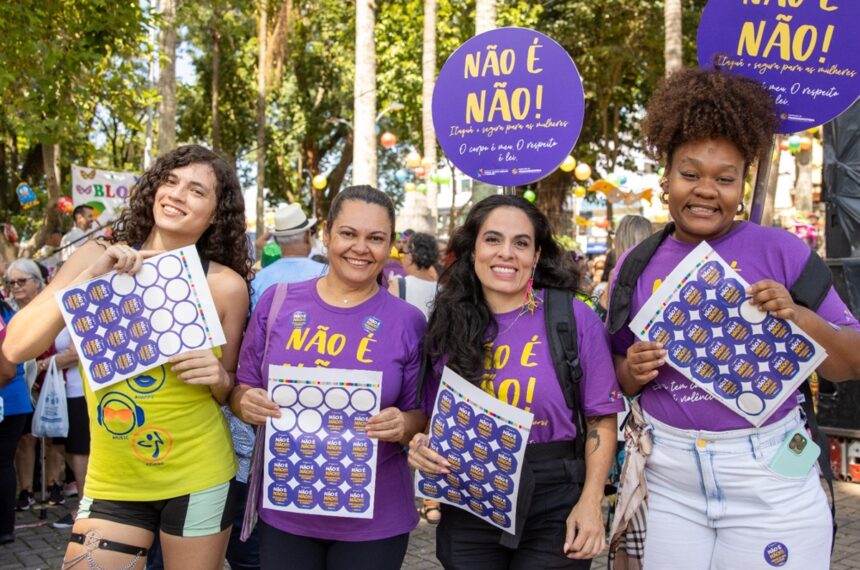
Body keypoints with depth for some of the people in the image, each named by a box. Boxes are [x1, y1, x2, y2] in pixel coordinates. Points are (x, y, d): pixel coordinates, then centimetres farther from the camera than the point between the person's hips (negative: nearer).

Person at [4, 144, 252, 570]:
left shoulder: (227, 285, -6)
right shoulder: (97, 257, -4)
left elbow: (228, 390, 6)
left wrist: (220, 377, -16)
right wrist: (91, 276, -20)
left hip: (197, 477, -1)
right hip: (111, 479, 1)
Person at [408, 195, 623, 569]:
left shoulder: (575, 318, -6)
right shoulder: (448, 325, 2)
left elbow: (601, 419, -3)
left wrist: (590, 502, -10)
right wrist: (423, 446, -10)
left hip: (554, 509, -2)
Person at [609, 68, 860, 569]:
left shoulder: (780, 250, -5)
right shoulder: (638, 265, 3)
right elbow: (617, 379, 12)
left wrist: (797, 317, -19)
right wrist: (633, 370, -10)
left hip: (771, 477, -2)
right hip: (667, 478, 2)